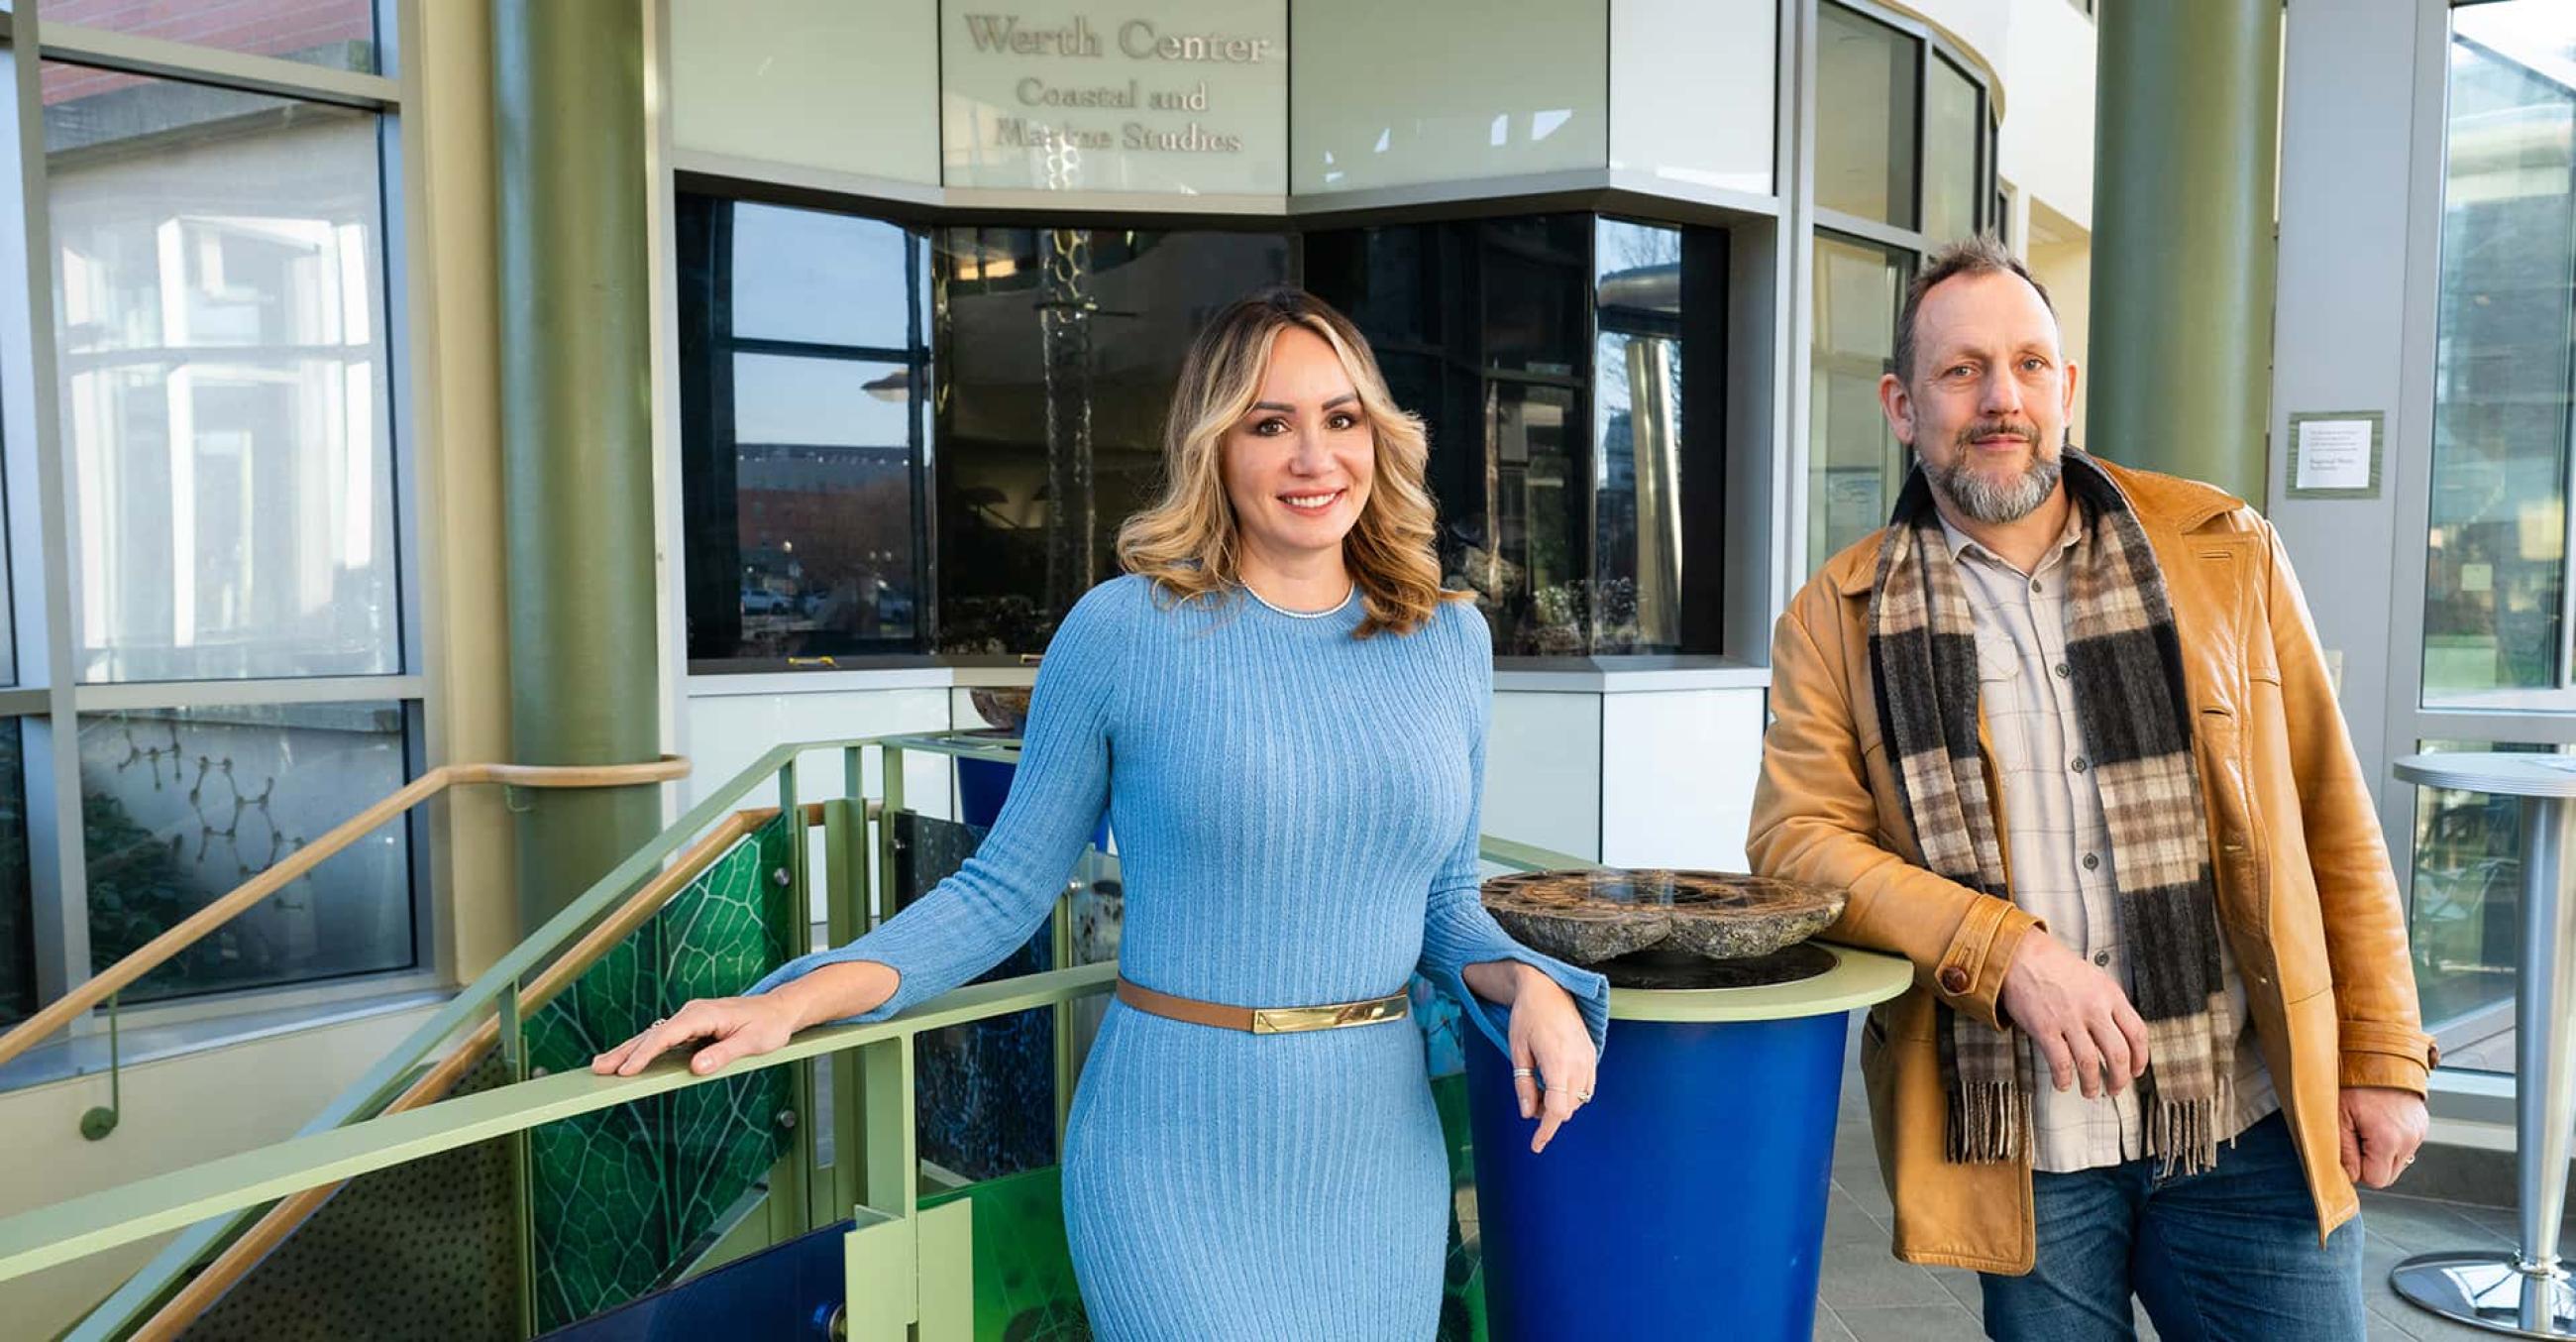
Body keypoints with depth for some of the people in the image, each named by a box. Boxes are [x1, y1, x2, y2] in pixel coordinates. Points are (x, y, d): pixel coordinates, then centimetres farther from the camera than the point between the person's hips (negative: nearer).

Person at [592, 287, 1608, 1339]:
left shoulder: (1450, 640, 3)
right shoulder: (1121, 630, -9)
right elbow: (1003, 892, -3)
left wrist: (1527, 986, -7)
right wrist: (789, 1003, -13)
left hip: (1381, 1150, 4)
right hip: (1178, 1157, -4)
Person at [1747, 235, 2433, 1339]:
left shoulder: (2225, 553, 5)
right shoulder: (1838, 621, 0)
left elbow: (2331, 819, 7)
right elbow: (1797, 840, -8)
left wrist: (2383, 1055, 5)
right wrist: (2007, 955, -18)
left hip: (2250, 1130, 2)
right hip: (2014, 1152, -1)